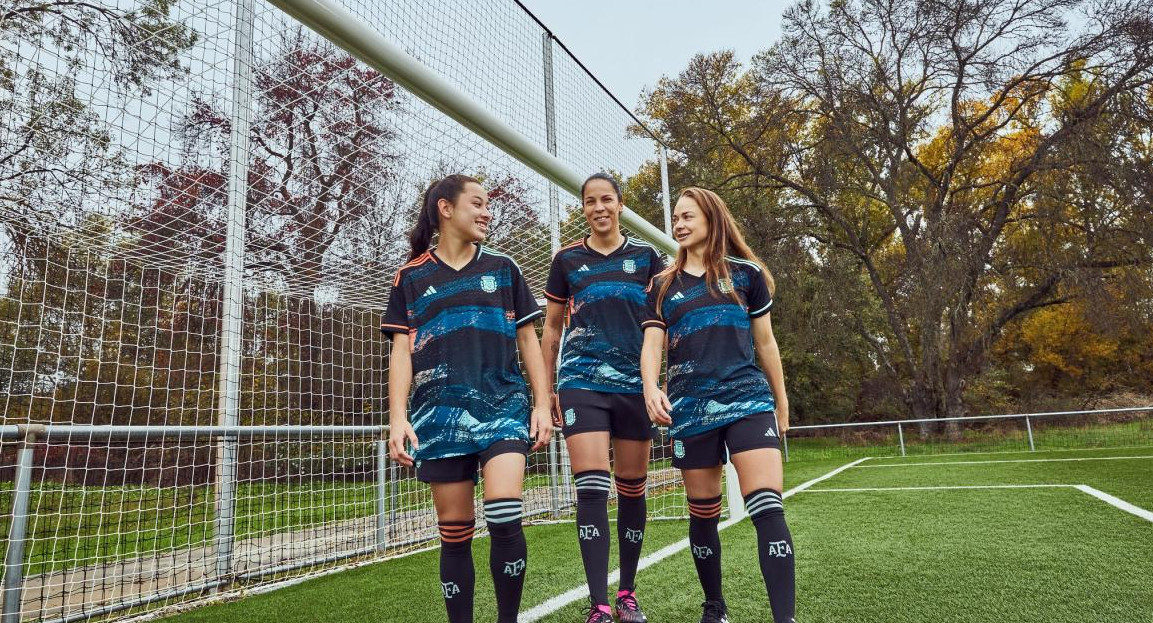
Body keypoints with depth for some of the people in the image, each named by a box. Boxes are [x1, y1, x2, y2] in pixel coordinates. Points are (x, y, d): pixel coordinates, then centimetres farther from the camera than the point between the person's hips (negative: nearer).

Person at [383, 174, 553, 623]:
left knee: (504, 518, -16)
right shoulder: (411, 277, 10)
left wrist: (542, 404, 4)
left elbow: (528, 339, 12)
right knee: (454, 533, 5)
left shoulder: (503, 267, 13)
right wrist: (397, 416, -6)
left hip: (504, 406, 0)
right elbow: (401, 351, 6)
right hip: (440, 413, 0)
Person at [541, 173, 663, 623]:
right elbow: (551, 328, 13)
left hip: (635, 385, 1)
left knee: (632, 489, 8)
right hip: (582, 383, -1)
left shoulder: (645, 256, 8)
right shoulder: (567, 259, 8)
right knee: (592, 488, -11)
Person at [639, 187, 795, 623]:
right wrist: (651, 388, -18)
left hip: (747, 397, -1)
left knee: (767, 508, -15)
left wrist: (781, 400, 16)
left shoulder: (746, 272, 8)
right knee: (703, 514, 10)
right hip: (690, 407, 2)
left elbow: (765, 341, 12)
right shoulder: (663, 285, 11)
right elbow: (652, 343, 2)